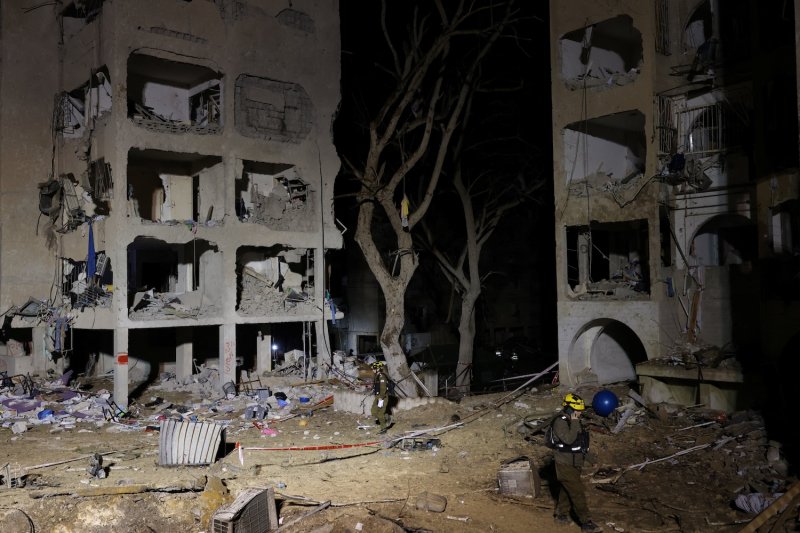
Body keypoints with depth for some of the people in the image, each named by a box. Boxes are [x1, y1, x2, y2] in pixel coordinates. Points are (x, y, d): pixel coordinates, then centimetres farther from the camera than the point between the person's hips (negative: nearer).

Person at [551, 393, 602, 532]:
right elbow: (568, 439, -33)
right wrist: (574, 423, -26)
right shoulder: (560, 422, -21)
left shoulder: (572, 420, 9)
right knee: (578, 493, -6)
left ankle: (561, 515, 30)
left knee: (566, 490, 18)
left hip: (574, 463, 9)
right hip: (566, 465, -9)